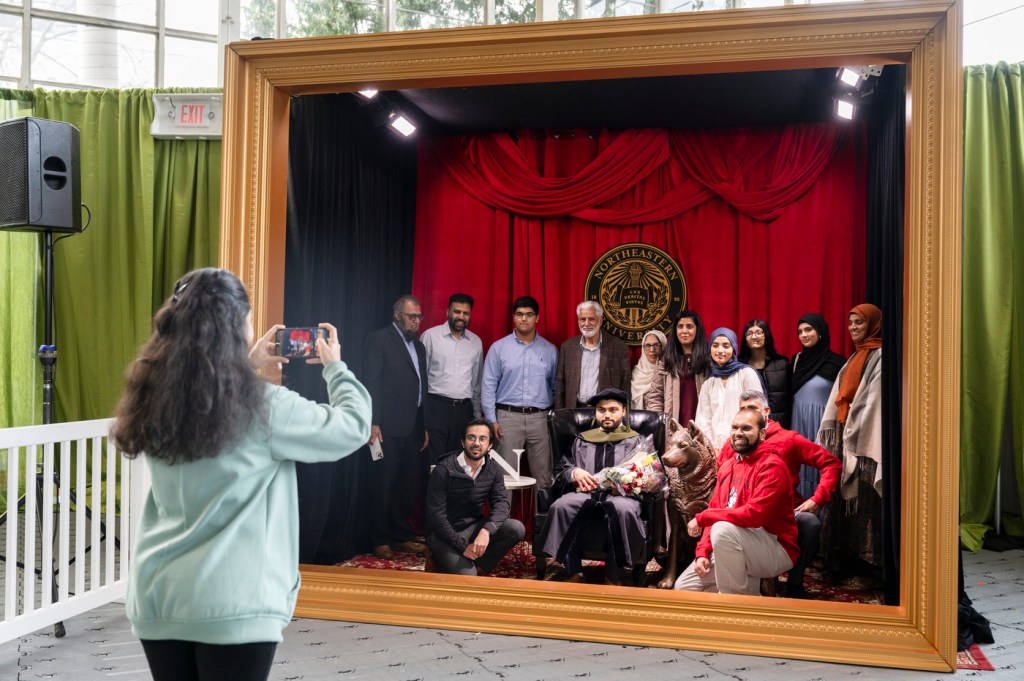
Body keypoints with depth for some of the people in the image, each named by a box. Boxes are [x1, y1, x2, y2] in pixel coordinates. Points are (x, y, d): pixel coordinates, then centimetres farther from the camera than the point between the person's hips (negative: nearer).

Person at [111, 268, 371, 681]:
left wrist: (248, 366, 19)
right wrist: (335, 367, 11)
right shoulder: (262, 406, -14)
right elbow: (353, 427, -4)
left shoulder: (154, 399, 1)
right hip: (231, 602, -6)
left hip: (156, 594, 6)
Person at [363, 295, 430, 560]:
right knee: (384, 486, 2)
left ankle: (403, 536, 18)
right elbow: (370, 383, -10)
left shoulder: (419, 346, 18)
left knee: (410, 484, 7)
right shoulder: (379, 339, -3)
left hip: (413, 428, 6)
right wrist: (373, 422, -16)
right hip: (388, 427, -6)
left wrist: (425, 426, 16)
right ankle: (380, 540, 11)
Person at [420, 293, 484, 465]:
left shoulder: (476, 342, 10)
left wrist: (477, 414, 14)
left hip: (464, 409, 4)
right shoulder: (430, 336, -2)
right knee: (434, 461, -4)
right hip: (436, 406, -4)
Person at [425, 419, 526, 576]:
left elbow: (502, 502, -11)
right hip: (445, 534, -5)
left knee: (516, 528, -19)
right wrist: (463, 546, -20)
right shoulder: (443, 470, -15)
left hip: (474, 528, 5)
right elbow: (435, 515, -16)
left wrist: (486, 530, -31)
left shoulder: (494, 471, 0)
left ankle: (480, 568, -3)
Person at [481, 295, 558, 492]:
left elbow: (556, 386, 10)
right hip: (508, 417, -1)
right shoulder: (499, 347, 3)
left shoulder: (550, 350, 8)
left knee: (543, 473, 5)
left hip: (539, 418, 2)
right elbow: (488, 386, 1)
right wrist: (491, 420, -4)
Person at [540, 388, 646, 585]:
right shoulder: (582, 440, 26)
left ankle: (614, 576, -24)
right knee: (560, 506, -31)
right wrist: (574, 472, -4)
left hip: (620, 494, -2)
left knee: (623, 509, -38)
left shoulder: (636, 441, 21)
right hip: (585, 493, 2)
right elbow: (560, 470, 20)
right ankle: (573, 572, -24)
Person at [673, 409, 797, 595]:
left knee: (724, 529, -35)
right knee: (684, 587, 0)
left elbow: (754, 514, -29)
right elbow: (715, 511, 10)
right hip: (733, 548, 8)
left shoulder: (771, 466, -16)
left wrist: (701, 517, -21)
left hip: (777, 550, -8)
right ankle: (749, 585, 14)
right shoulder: (728, 464, 10)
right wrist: (702, 552, -5)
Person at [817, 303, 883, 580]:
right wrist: (831, 437, 12)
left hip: (863, 437, -8)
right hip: (844, 435, 8)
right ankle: (844, 558, 15)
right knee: (843, 494, 9)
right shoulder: (854, 358, 19)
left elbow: (873, 401, -14)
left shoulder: (880, 357, -7)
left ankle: (865, 562, 1)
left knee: (862, 496, -6)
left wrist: (855, 437, -19)